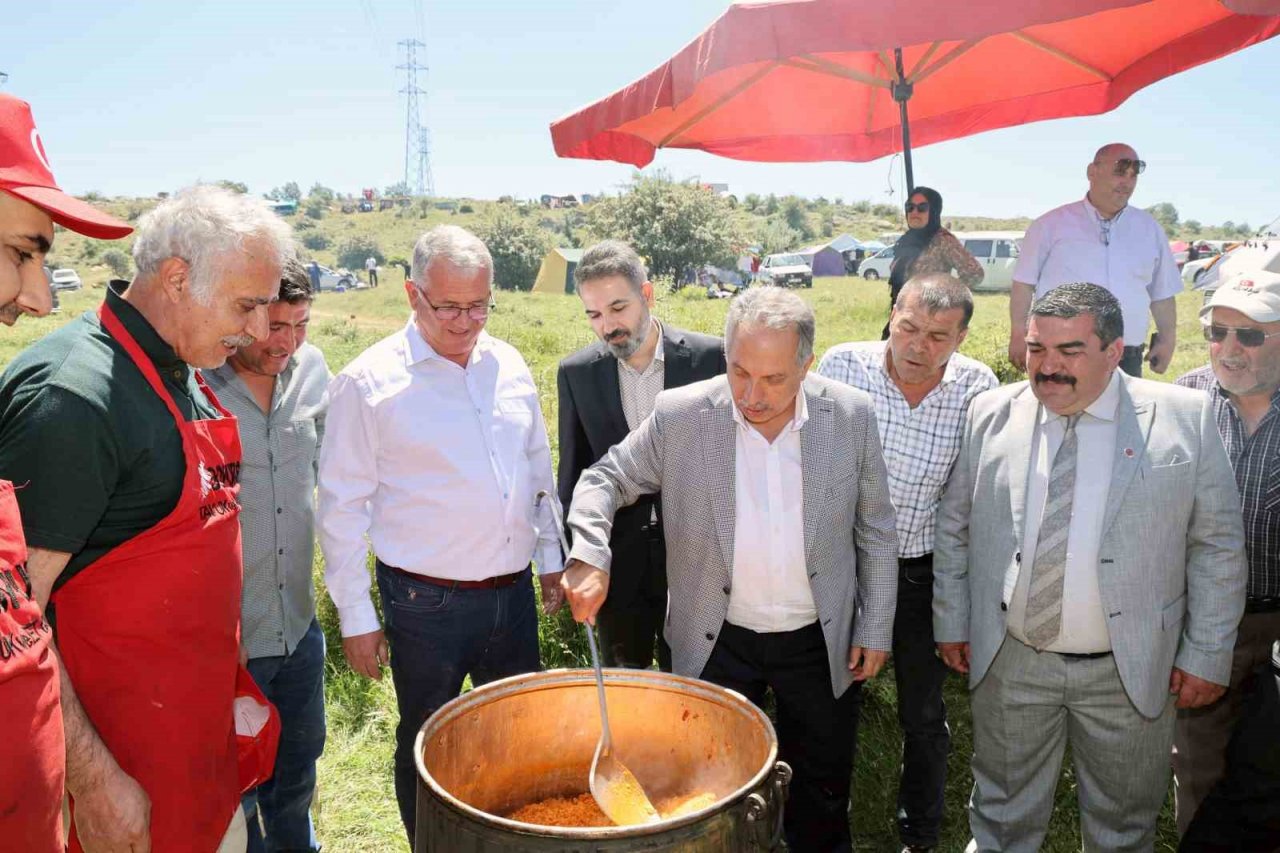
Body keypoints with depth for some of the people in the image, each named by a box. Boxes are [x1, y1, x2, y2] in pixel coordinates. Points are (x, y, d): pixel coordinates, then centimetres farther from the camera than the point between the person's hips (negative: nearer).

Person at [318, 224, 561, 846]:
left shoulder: (507, 364, 4)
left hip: (513, 591, 5)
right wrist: (355, 617, -7)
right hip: (427, 603, -4)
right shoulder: (369, 381, -11)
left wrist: (552, 555, 15)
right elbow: (342, 507, -8)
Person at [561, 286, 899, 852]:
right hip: (717, 642, 0)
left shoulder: (851, 416, -11)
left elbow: (876, 532, -1)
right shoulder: (680, 414, -15)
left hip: (822, 643, 1)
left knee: (823, 790, 21)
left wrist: (876, 628, 1)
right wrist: (589, 556, -23)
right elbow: (605, 480, -5)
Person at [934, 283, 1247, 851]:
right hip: (1008, 662, 1)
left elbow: (1217, 545, -4)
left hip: (1131, 670, -1)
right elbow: (953, 529, 4)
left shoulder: (1184, 419, -8)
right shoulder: (991, 414, -4)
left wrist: (1206, 654, -5)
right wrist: (951, 623, 5)